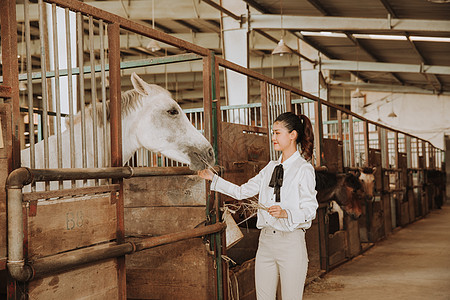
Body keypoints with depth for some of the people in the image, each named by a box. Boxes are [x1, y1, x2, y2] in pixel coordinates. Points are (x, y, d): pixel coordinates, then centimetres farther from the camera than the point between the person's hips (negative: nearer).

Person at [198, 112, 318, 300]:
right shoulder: (271, 167, 15)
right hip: (266, 240, 6)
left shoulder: (304, 169, -5)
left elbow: (310, 210, -10)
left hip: (291, 242, -6)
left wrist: (286, 213, -28)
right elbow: (242, 192, 17)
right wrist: (212, 178, 13)